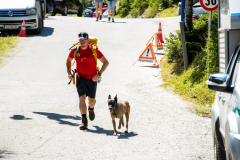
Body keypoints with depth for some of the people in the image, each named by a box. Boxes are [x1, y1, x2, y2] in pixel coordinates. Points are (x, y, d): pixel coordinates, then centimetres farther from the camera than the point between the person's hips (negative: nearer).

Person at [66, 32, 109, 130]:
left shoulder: (94, 50, -11)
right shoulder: (75, 51, -4)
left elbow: (105, 62, -5)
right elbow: (68, 60, 16)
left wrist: (99, 74, -16)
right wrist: (69, 72, 2)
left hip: (92, 79, 0)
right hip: (80, 78, 0)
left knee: (92, 100, 12)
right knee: (82, 98, -14)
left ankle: (91, 109, 49)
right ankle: (84, 121, -12)